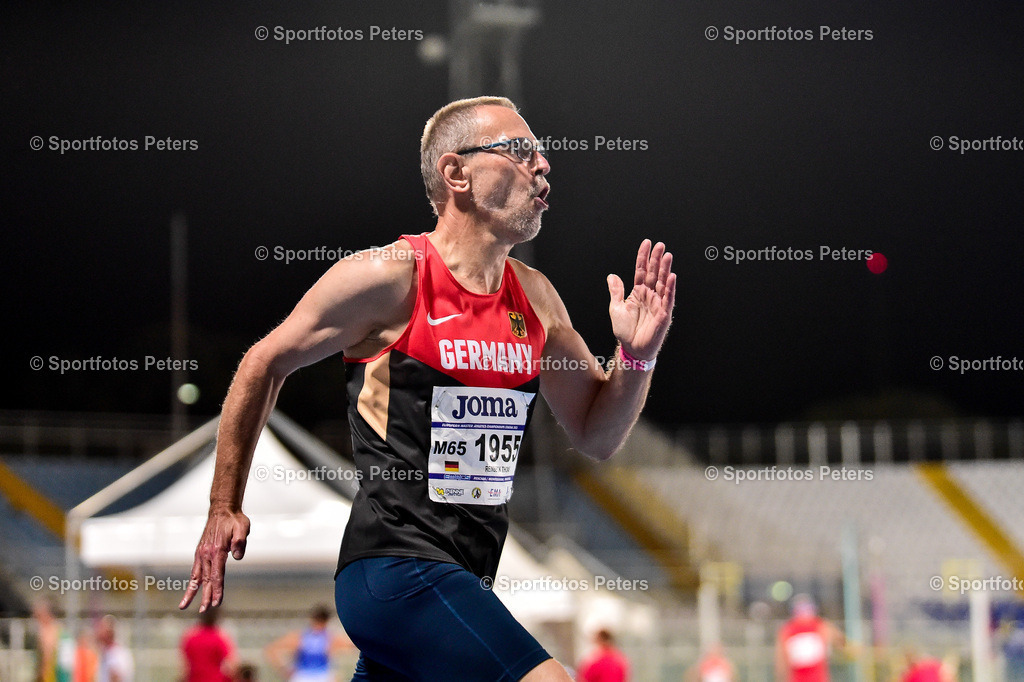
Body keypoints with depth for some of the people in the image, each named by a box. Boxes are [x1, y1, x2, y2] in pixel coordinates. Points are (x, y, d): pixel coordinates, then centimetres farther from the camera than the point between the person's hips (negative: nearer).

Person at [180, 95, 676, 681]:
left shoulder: (534, 297, 11)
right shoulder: (388, 277, -9)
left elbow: (597, 435, 19)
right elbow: (265, 366, 4)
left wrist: (637, 357, -1)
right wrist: (225, 508, 8)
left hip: (461, 582, 8)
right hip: (396, 565, -8)